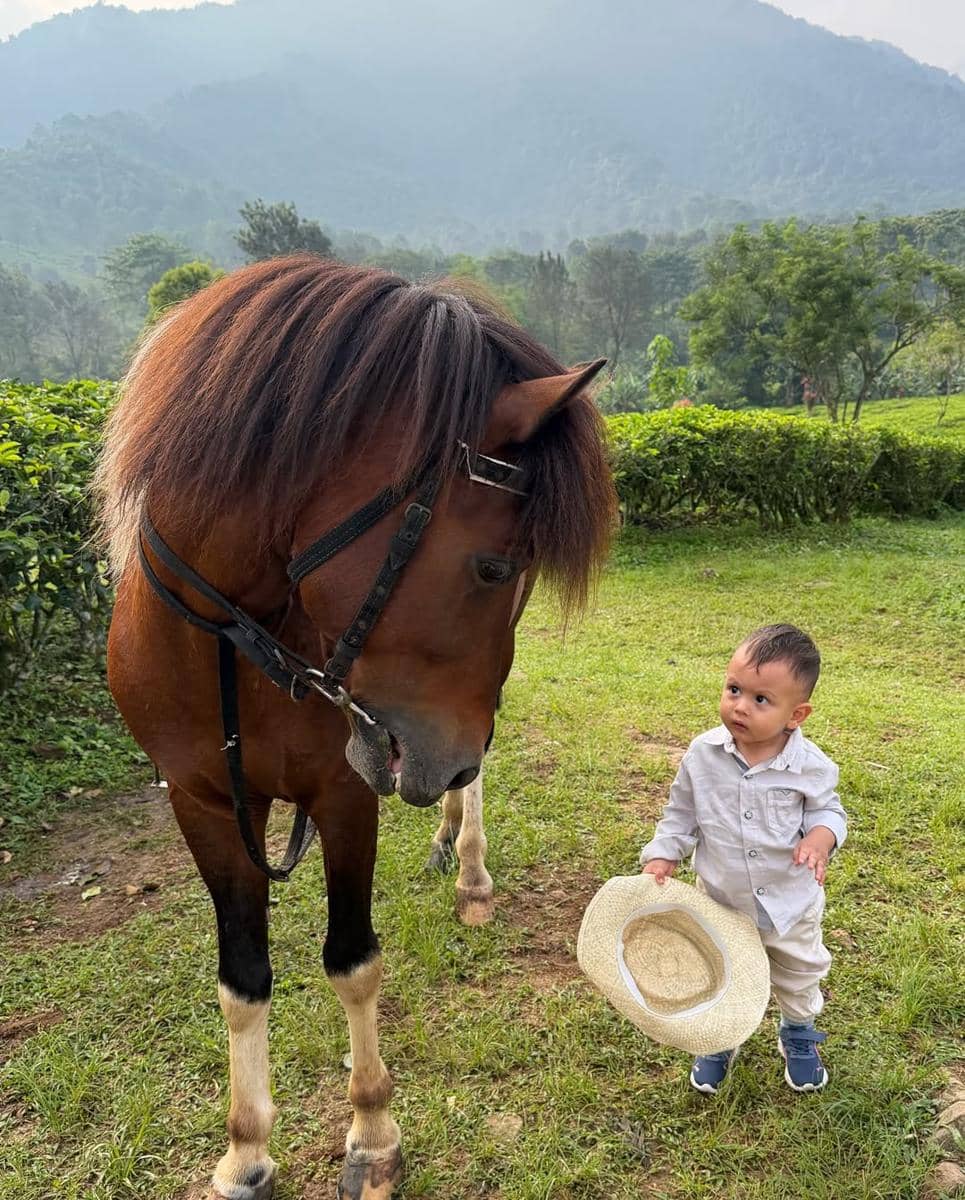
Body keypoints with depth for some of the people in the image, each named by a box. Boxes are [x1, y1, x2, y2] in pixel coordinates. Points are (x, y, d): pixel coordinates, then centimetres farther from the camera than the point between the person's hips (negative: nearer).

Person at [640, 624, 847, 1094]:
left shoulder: (810, 765, -21)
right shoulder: (702, 755, -18)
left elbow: (828, 809, -5)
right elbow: (681, 814, -5)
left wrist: (822, 837, -26)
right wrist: (662, 857, -12)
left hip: (791, 906, 0)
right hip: (721, 904, 0)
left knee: (799, 979, 26)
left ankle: (799, 1036, 57)